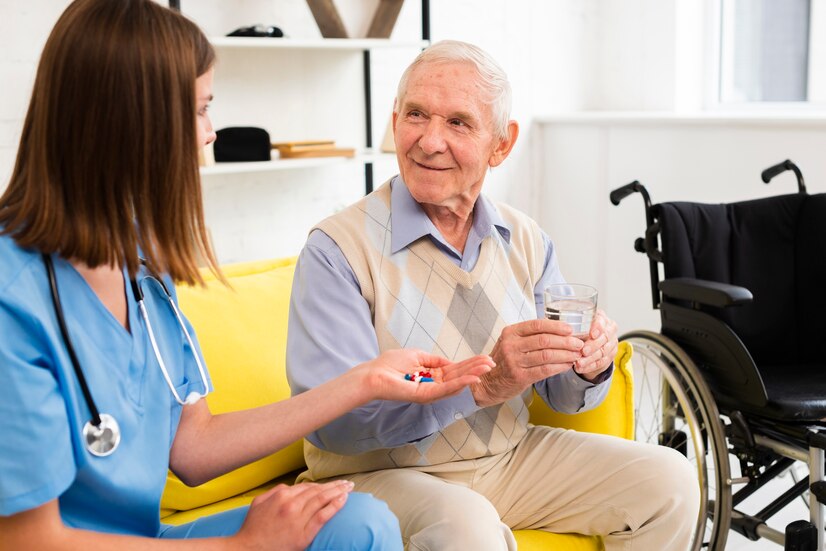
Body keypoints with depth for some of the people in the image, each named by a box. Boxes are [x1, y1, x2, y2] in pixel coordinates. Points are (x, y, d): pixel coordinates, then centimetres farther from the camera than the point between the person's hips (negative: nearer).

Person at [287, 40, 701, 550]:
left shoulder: (527, 241, 2)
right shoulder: (339, 248, -16)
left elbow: (561, 393, 7)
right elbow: (328, 418, -24)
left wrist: (589, 367, -18)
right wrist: (480, 383, -34)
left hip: (511, 457, 6)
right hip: (382, 475, -6)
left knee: (668, 479, -4)